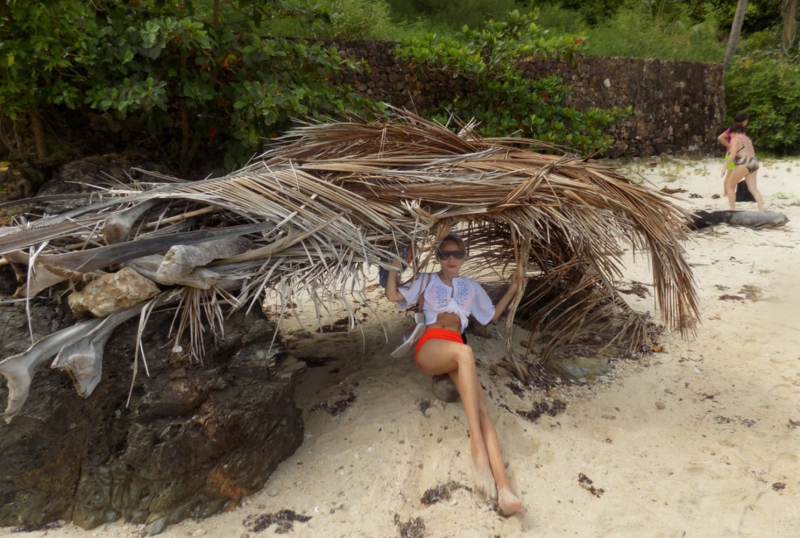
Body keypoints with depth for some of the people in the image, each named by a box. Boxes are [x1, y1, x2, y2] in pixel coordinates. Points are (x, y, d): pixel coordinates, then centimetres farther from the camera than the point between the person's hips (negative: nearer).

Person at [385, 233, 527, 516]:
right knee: (465, 351, -41)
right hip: (429, 348, -3)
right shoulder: (427, 280, 19)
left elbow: (492, 314, 33)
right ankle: (478, 451, -47)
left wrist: (514, 287, 27)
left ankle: (504, 488, -48)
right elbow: (393, 295, 7)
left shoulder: (471, 286, 27)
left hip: (456, 351, 3)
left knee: (480, 405, -29)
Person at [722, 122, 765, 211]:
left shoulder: (735, 139, -2)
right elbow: (752, 153, 25)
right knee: (753, 188, 3)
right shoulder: (747, 139, 23)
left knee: (730, 186, 6)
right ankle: (762, 210, -10)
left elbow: (733, 155, -15)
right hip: (753, 163, 8)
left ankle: (732, 210, 4)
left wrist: (725, 167, -13)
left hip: (743, 165, -8)